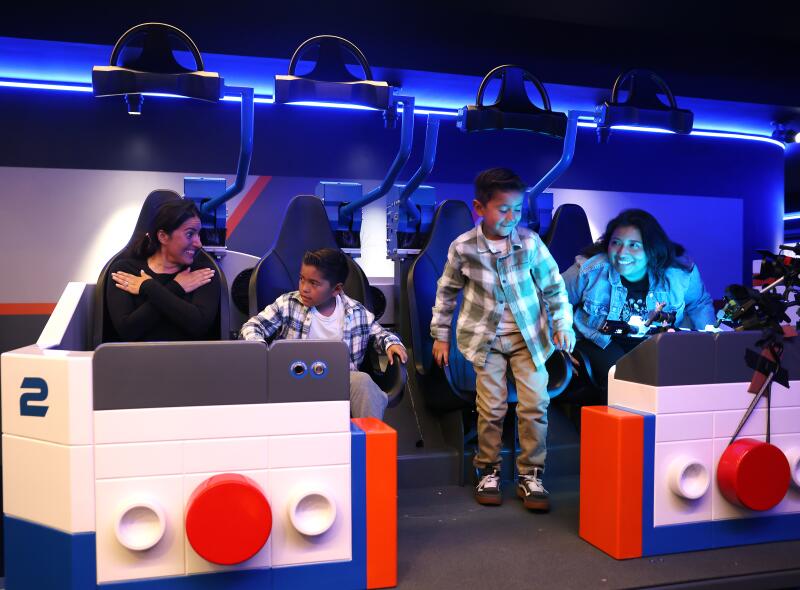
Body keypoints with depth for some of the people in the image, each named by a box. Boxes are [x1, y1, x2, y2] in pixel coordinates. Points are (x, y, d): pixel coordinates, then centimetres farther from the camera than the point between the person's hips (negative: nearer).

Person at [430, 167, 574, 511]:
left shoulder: (530, 242, -11)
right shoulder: (463, 248, -12)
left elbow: (554, 286, 1)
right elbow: (447, 291, 3)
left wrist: (563, 324, -6)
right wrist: (440, 335, 6)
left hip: (529, 337, 1)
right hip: (486, 339, -1)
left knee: (535, 405, -2)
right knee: (491, 408, 2)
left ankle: (530, 475, 13)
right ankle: (488, 471, 21)